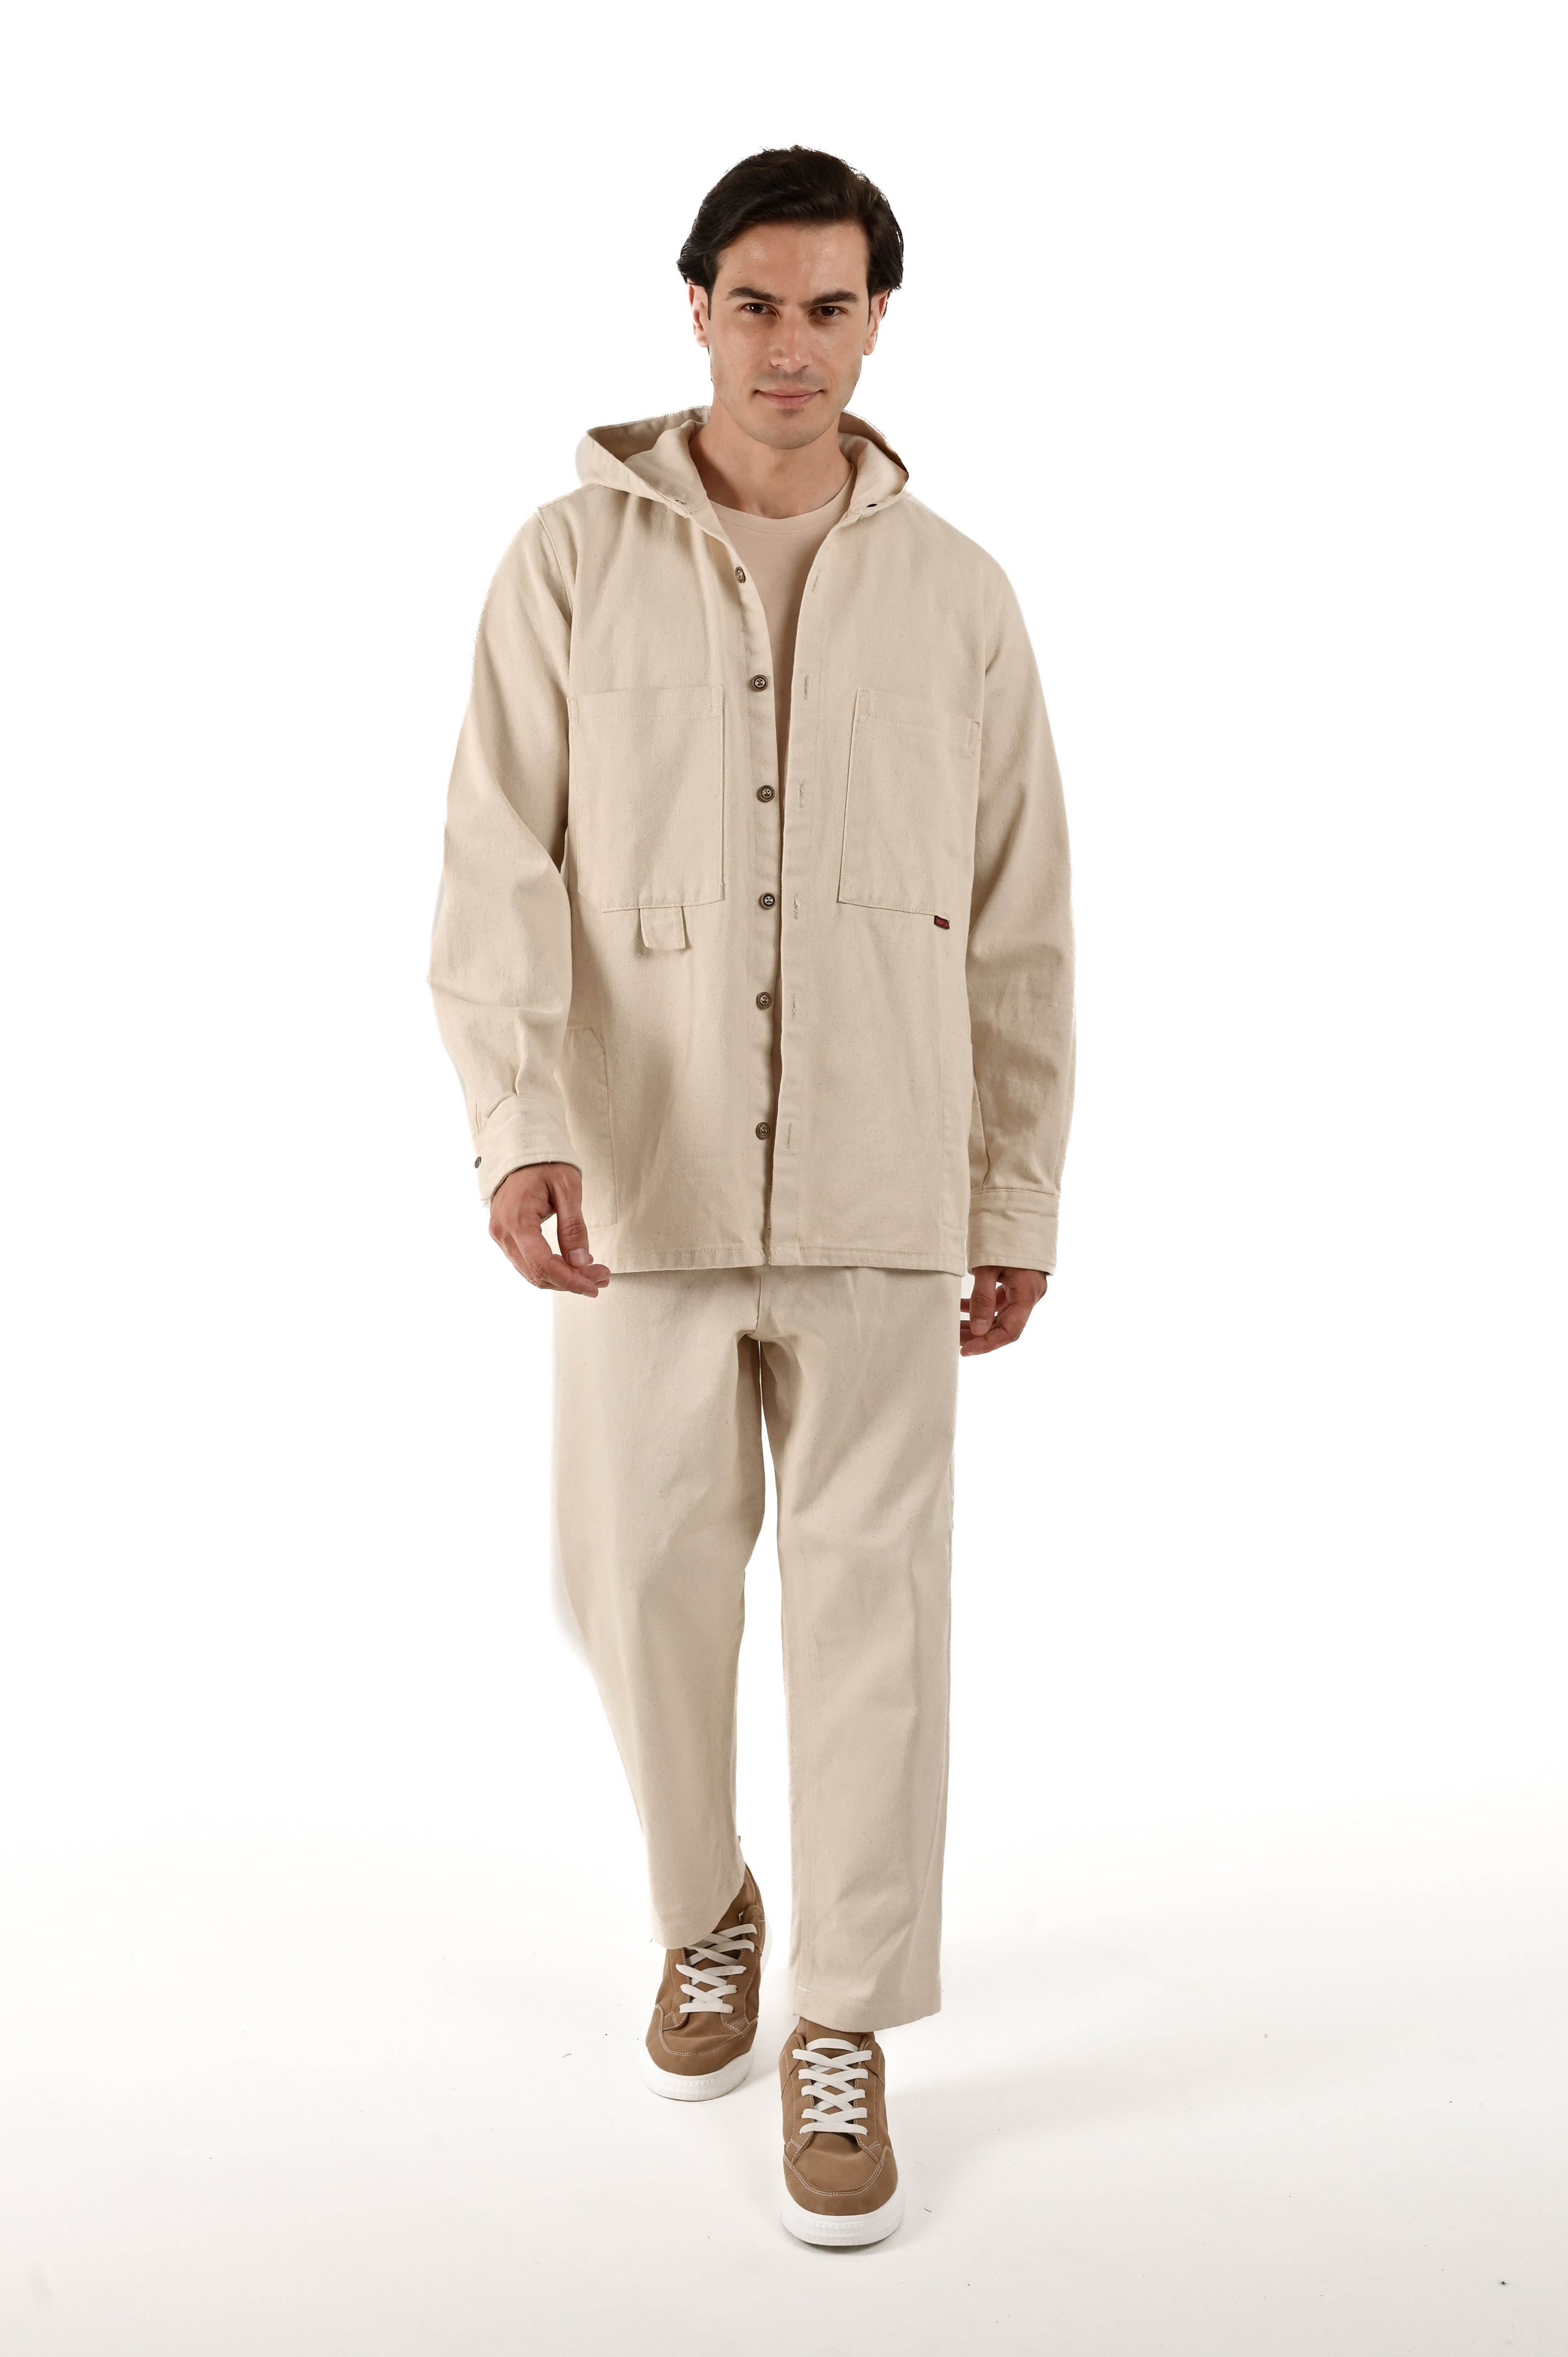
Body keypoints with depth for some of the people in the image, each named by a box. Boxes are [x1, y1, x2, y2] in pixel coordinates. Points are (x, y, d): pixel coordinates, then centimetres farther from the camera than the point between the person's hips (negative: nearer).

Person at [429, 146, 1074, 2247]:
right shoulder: (572, 561, 2)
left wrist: (1019, 1198, 6)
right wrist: (515, 1125, -21)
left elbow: (1020, 926, 8)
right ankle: (709, 1911, 35)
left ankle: (844, 2034, 16)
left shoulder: (956, 595, 6)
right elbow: (501, 869, -5)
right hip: (644, 1182, 0)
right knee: (642, 1583, 7)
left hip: (881, 1190, 0)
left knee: (872, 1601, 1)